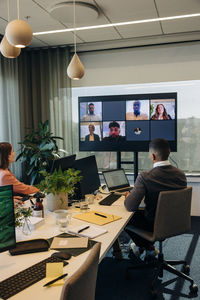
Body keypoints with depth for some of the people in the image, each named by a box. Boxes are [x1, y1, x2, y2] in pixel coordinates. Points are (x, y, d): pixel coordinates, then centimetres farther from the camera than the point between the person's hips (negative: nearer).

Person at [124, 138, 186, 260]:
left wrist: (127, 197, -3)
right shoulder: (181, 175, -10)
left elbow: (130, 207, -26)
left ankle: (149, 248, 31)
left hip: (155, 226, -6)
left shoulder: (145, 177, -28)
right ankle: (142, 245, 42)